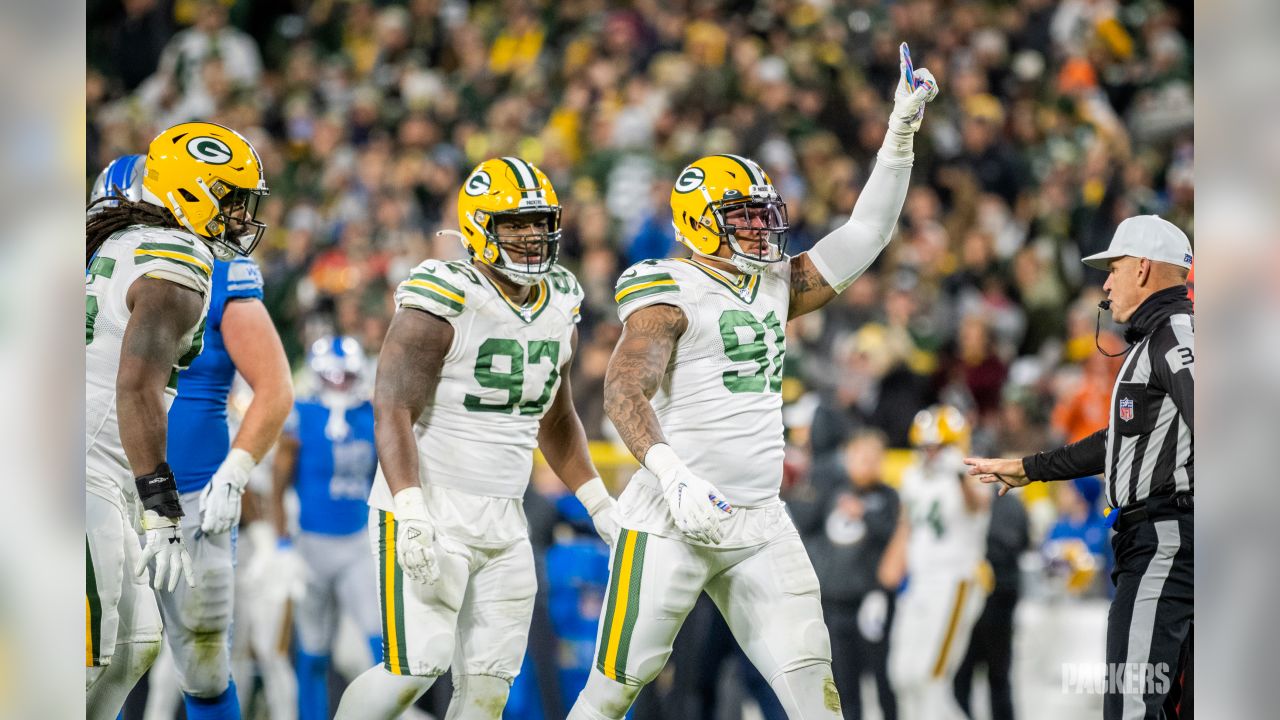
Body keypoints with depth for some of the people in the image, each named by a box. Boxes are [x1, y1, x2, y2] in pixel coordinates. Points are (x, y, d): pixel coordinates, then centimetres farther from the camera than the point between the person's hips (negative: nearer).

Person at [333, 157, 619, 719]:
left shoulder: (560, 305, 10)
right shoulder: (443, 299, -14)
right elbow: (392, 411, -19)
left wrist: (599, 504, 19)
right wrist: (411, 515, -27)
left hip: (503, 523, 7)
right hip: (430, 509, -7)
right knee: (416, 667, -16)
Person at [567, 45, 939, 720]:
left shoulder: (775, 288, 14)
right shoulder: (671, 294, -10)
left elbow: (862, 237, 16)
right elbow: (624, 392, -21)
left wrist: (900, 135, 7)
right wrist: (672, 475, -36)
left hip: (759, 524, 7)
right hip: (673, 523, -7)